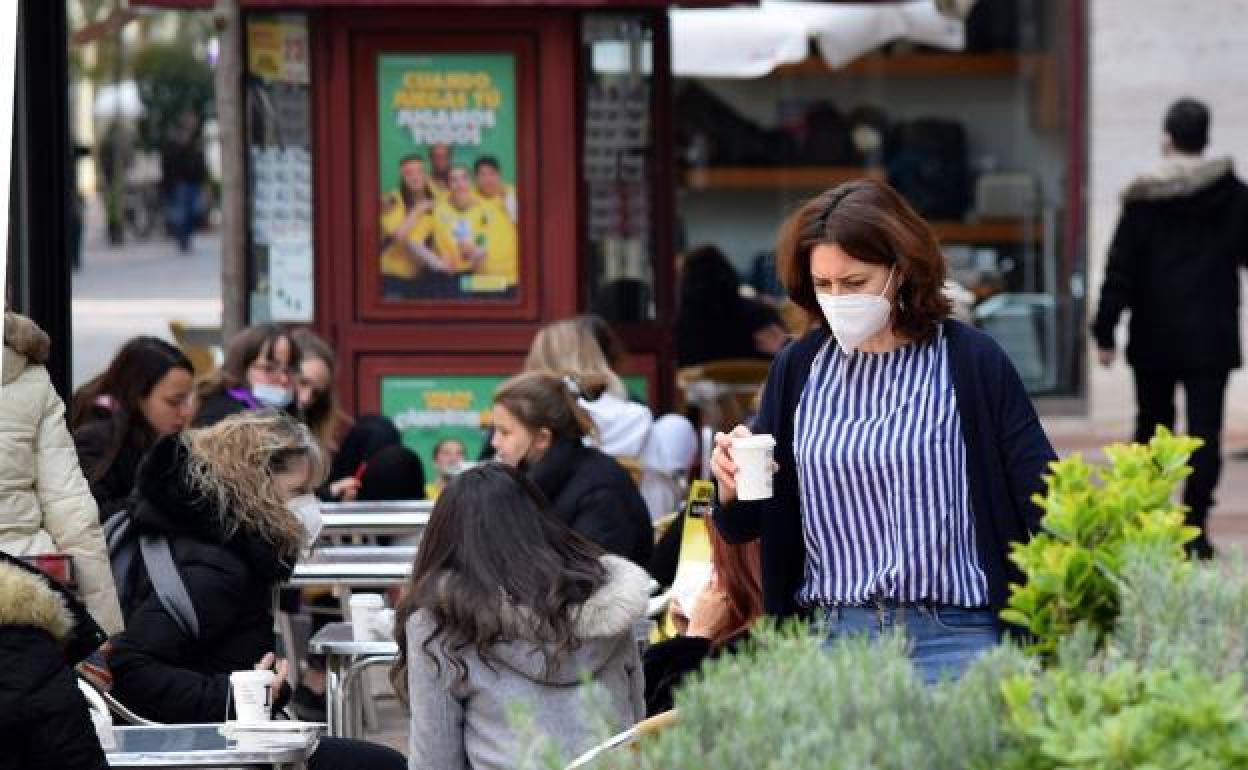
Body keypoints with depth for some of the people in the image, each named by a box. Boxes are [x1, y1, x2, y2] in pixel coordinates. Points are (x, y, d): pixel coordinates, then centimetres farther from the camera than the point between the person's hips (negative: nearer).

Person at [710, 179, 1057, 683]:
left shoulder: (970, 362, -5)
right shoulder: (799, 369, 7)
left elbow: (1042, 499, -2)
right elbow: (744, 528, 13)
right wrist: (731, 486, -9)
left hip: (952, 638, -3)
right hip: (830, 636, 3)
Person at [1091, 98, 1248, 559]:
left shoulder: (1143, 200, -6)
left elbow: (1120, 270, -5)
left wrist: (1105, 331, 0)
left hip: (1154, 338, 0)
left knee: (1152, 424, 15)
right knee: (1205, 433, -1)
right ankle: (1195, 529, -9)